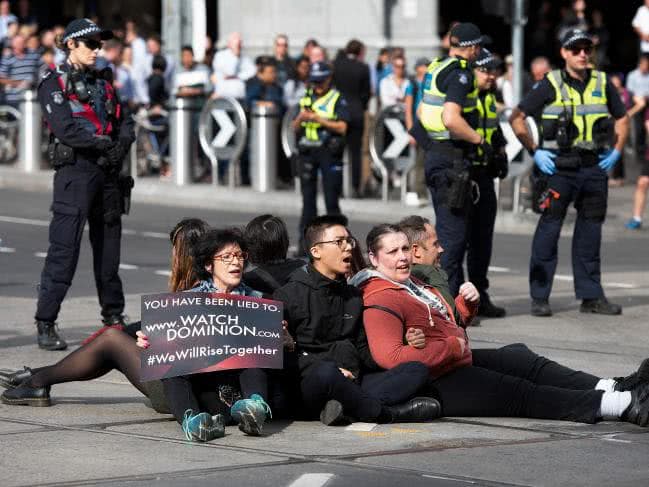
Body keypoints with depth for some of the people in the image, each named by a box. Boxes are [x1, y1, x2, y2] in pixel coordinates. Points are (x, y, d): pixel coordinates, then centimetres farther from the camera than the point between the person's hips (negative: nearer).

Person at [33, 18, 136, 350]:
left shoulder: (102, 83, 18)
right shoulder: (55, 84, -3)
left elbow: (124, 122, 14)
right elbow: (65, 128, -16)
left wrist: (123, 142, -7)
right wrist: (104, 143, -14)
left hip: (107, 173, 7)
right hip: (75, 170, -7)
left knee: (108, 245, 13)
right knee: (64, 248, -10)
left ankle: (113, 316, 23)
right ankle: (45, 325, -9)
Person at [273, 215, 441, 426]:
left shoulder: (353, 297, 25)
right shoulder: (289, 295, 3)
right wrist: (333, 369, -17)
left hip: (352, 383, 7)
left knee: (417, 370, -10)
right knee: (326, 372, -41)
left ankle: (347, 408, -32)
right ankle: (388, 413, -24)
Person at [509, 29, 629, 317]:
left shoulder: (602, 84, 8)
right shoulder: (551, 85, -3)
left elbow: (622, 119, 21)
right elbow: (516, 118, -1)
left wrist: (616, 152, 9)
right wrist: (534, 152, -6)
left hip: (594, 167, 4)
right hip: (559, 167, -4)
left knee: (590, 231, 9)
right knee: (548, 230, -4)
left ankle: (591, 296, 16)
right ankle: (539, 298, 0)